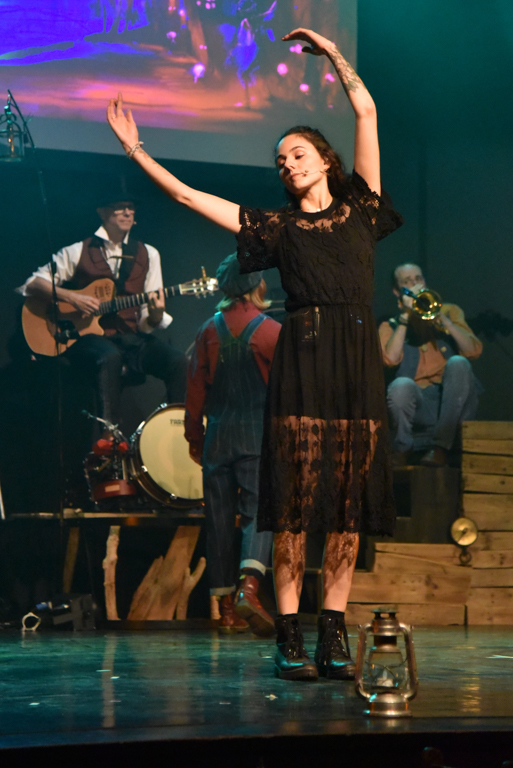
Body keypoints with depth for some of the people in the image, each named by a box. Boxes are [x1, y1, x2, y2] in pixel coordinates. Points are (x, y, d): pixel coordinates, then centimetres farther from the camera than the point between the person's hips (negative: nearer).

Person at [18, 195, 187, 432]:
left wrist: (156, 315, -15)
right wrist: (72, 297, -14)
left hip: (131, 336, 4)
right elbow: (33, 284, 1)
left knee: (177, 361, -24)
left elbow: (147, 323, 10)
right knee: (110, 358, -39)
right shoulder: (78, 252, 3)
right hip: (88, 335, -3)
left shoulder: (147, 255, 12)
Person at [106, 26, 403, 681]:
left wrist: (333, 54, 17)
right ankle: (289, 636, -6)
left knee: (349, 499, -1)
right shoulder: (277, 227, 15)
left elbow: (366, 113, 14)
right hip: (303, 359, -1)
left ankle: (333, 635, 0)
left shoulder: (358, 207, 16)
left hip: (358, 360, 1)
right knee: (297, 497, -7)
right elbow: (185, 195, 14)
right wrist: (136, 149, 12)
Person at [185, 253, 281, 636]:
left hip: (218, 435, 3)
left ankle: (226, 608, 10)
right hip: (259, 434, -3)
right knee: (259, 510, -6)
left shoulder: (209, 331, 6)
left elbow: (196, 388, 9)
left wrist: (194, 437, 17)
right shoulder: (271, 331, -4)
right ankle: (249, 586, -29)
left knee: (220, 518, 7)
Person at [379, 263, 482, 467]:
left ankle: (440, 446, -24)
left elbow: (474, 351, -1)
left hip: (453, 401, 1)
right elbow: (391, 358, -10)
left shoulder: (449, 311, 17)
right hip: (421, 405, -1)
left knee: (458, 363, -30)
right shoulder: (390, 326, 14)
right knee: (401, 386, -34)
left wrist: (441, 318, -9)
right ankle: (403, 448, -8)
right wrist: (406, 315, -6)